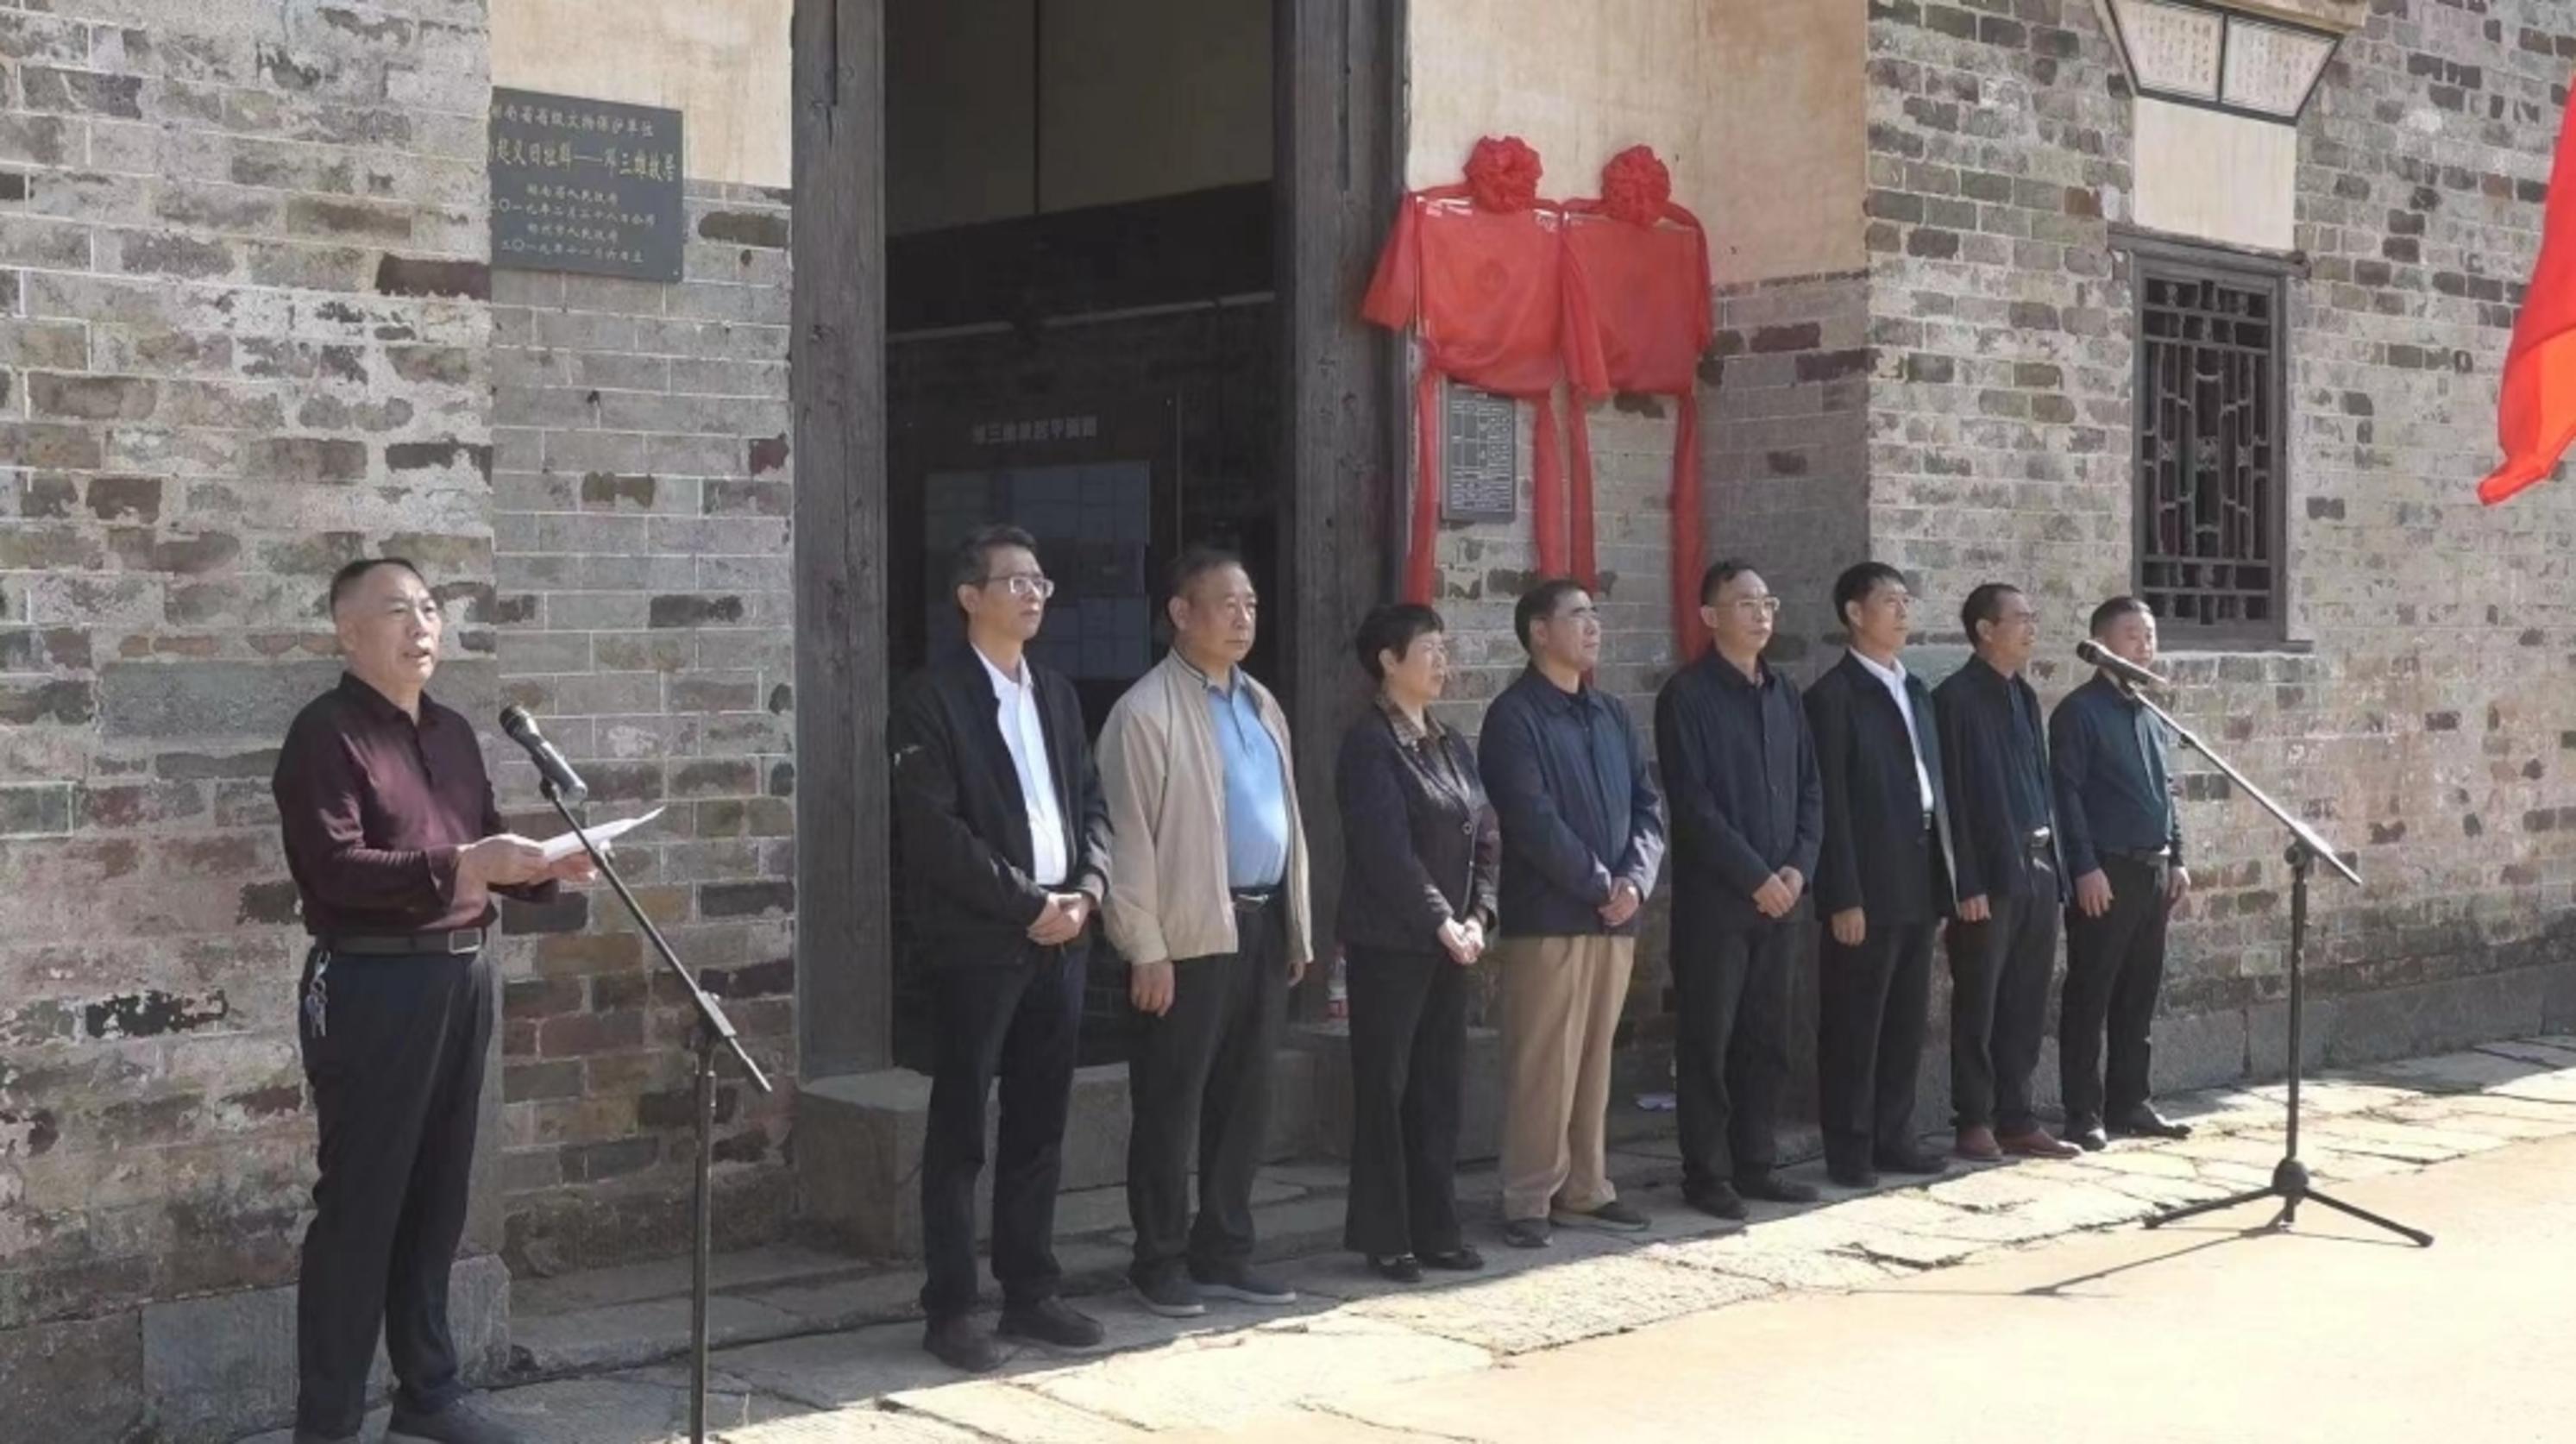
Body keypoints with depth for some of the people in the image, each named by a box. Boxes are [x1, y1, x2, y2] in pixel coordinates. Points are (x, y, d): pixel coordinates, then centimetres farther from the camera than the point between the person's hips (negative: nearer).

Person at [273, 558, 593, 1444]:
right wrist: (458, 866, -27)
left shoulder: (452, 733, 17)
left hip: (462, 977, 8)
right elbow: (333, 867, -20)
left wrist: (543, 868, -1)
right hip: (372, 985, -7)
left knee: (437, 1197, 14)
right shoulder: (327, 734, -8)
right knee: (360, 1204, -3)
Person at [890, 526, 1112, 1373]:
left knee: (1040, 1130, 11)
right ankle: (950, 1310, 6)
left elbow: (1091, 803, 16)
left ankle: (1030, 1294, 20)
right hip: (976, 944, -6)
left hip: (1060, 938, 6)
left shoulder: (1058, 695, 16)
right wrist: (1028, 904, -14)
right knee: (959, 1134, 0)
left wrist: (1086, 891, -2)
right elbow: (933, 829, -14)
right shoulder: (932, 698, -6)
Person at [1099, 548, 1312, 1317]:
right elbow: (1129, 836, -11)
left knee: (1245, 1098, 12)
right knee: (1172, 1102, 2)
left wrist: (1297, 927, 14)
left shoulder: (1261, 704, 15)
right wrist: (1146, 949, -15)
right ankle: (1160, 1262, 12)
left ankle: (1223, 1252, 23)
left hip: (1263, 923, 7)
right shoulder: (1147, 710, -8)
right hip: (1191, 931, -7)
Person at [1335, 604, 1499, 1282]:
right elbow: (1387, 849, -17)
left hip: (1451, 941, 7)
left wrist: (1477, 918, -2)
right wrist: (1440, 921, -15)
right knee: (1384, 1088, 1)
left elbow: (1486, 838, 11)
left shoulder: (1451, 745, 13)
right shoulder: (1369, 744, -10)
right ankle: (1383, 1237, 8)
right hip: (1390, 941, -7)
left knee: (1439, 1087, 10)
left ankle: (1435, 1229, 17)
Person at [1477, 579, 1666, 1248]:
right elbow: (1534, 820, -15)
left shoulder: (1612, 714, 15)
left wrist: (1636, 881, -6)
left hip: (1615, 917, 7)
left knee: (1594, 1063, 11)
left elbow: (1649, 806, 10)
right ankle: (1528, 1201, 2)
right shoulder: (1514, 716, -7)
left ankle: (1585, 1191, 19)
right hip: (1547, 917, -6)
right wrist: (1599, 885, -13)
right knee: (1542, 1066, -5)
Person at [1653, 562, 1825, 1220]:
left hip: (1779, 896, 6)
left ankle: (1755, 1164, 18)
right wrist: (1754, 876, -14)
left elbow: (1810, 791, 13)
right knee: (1708, 1040, 0)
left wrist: (1798, 867, -2)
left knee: (1767, 1038, 10)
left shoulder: (1785, 694, 14)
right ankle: (1707, 1173, 7)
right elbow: (1692, 801, -13)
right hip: (1713, 898, -6)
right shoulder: (1687, 695, -6)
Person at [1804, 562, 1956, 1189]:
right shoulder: (1833, 695, -8)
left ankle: (1894, 1137, 20)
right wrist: (1844, 897, -17)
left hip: (1919, 880, 7)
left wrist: (1945, 871, 10)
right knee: (1854, 1024, 0)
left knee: (1906, 1020, 12)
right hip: (1869, 886, -7)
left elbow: (1932, 782, 17)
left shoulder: (1915, 689, 16)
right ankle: (1849, 1150, 7)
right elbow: (1831, 803, -13)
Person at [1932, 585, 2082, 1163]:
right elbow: (1952, 795, -12)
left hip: (2038, 869, 7)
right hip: (1990, 874, -7)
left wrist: (2055, 865, 11)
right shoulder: (1956, 697, -8)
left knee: (2026, 1006, 9)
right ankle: (1974, 1122, 8)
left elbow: (2041, 783, 17)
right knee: (1979, 1006, 1)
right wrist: (1967, 884, -16)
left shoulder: (2025, 696, 16)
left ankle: (2016, 1119, 16)